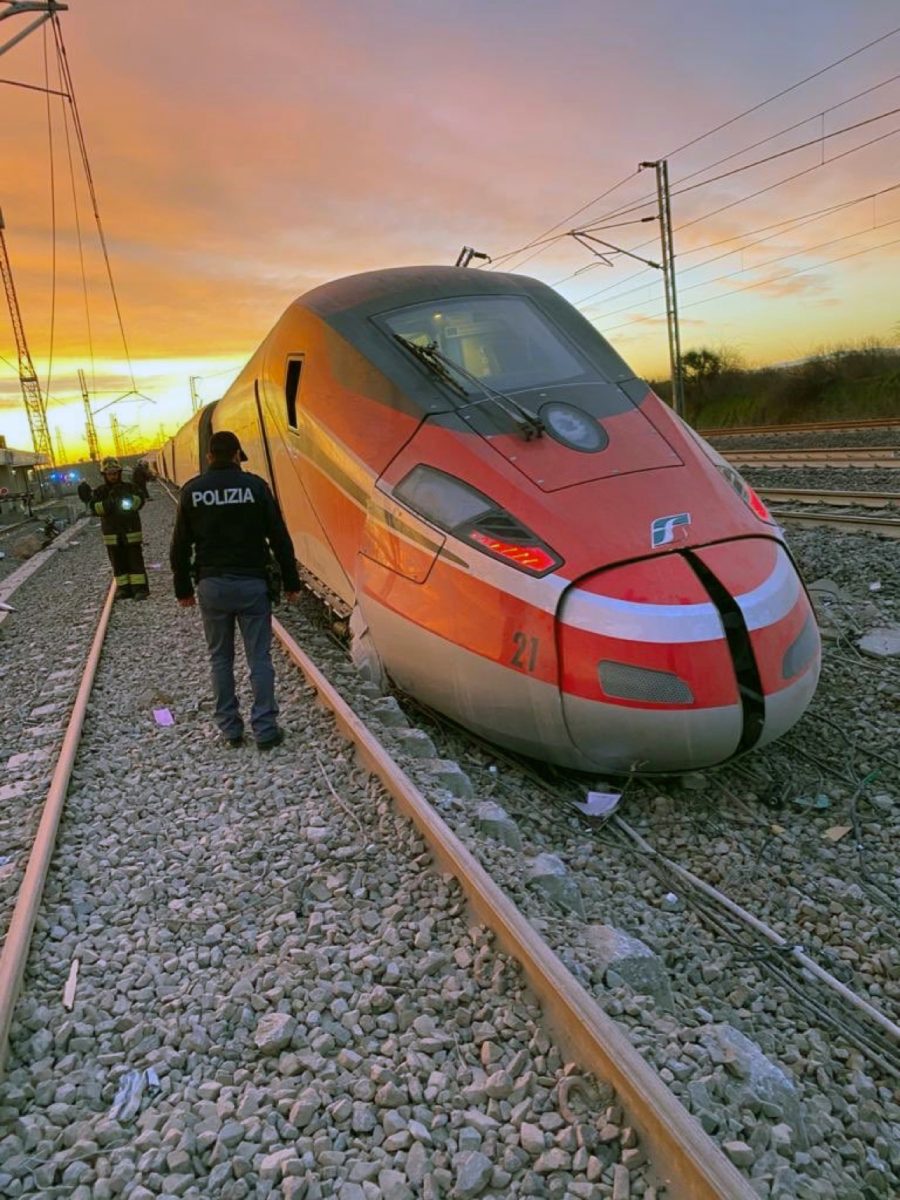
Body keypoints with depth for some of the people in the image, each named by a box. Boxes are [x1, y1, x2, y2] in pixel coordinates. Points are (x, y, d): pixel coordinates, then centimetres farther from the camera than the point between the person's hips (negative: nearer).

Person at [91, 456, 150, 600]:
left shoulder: (130, 487, 2)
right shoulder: (99, 491, 4)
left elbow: (139, 502, -12)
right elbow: (96, 508, -10)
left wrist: (128, 497, -29)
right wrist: (108, 502, -24)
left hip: (132, 532, -2)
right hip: (112, 534, 2)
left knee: (136, 561, -3)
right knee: (118, 563, 7)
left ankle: (140, 588, -3)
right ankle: (124, 588, 13)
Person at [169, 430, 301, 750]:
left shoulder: (191, 490, 2)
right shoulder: (255, 485, -4)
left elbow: (180, 546, 5)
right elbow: (280, 538, -3)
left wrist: (183, 588, 15)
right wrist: (291, 581, 4)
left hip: (211, 585, 2)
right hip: (251, 582, -2)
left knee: (220, 658, 13)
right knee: (259, 658, 4)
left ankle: (230, 729, 17)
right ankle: (265, 729, 5)